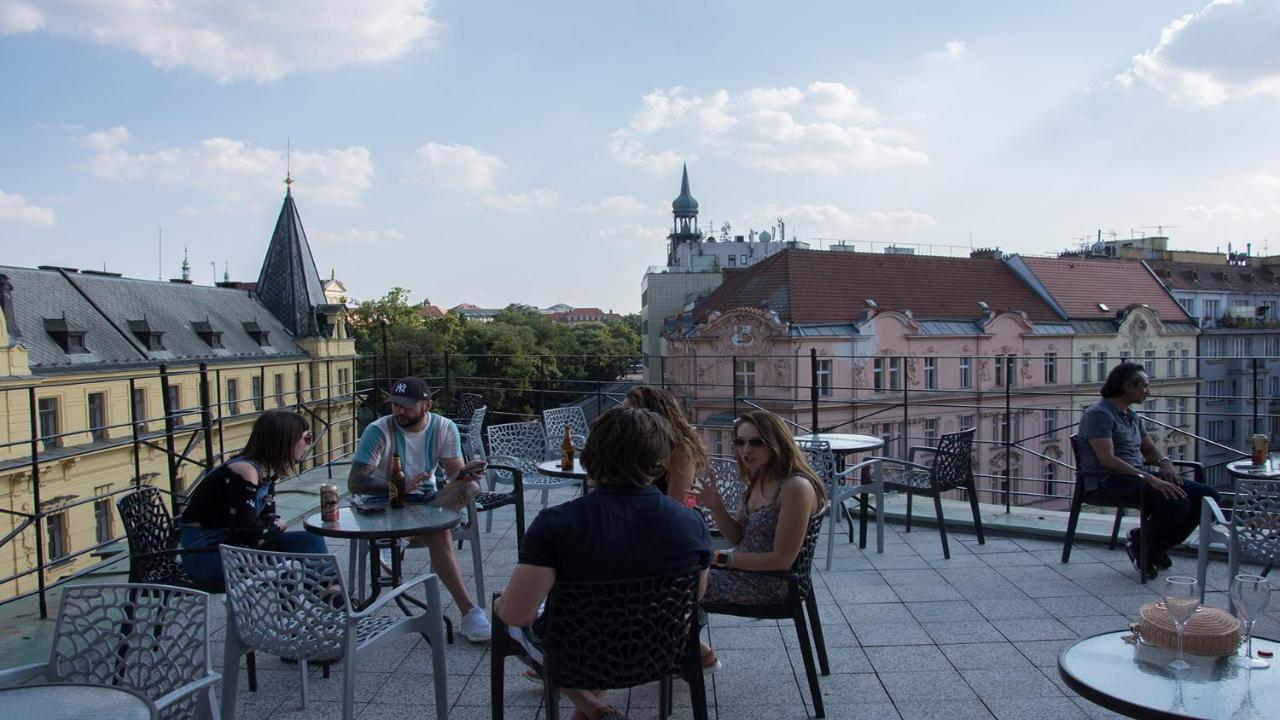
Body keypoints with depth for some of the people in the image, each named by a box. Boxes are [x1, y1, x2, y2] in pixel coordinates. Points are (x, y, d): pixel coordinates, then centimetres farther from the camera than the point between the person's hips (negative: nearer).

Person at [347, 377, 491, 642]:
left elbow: (456, 475, -9)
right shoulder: (378, 431, -12)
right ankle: (469, 613, -33)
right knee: (439, 533, -32)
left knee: (470, 487, -27)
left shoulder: (444, 428, -1)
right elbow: (354, 483, -20)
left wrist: (465, 474, -35)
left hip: (426, 498, 4)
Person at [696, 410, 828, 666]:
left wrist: (722, 558, -19)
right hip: (744, 568, 9)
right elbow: (738, 537, 11)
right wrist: (716, 508, -7)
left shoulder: (796, 487, -23)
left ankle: (700, 652, 17)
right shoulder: (759, 480, 5)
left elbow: (782, 559, -23)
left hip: (770, 583, -9)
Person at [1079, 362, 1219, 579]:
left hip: (1140, 476, 10)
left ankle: (1155, 548, 6)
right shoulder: (1099, 414, -12)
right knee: (1176, 503, -30)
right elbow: (1107, 459, -21)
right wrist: (1149, 479, -28)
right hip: (1107, 483, -10)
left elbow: (1149, 449, 24)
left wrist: (1165, 462, -1)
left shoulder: (1132, 416, 20)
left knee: (1207, 495, -4)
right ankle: (1140, 542, -1)